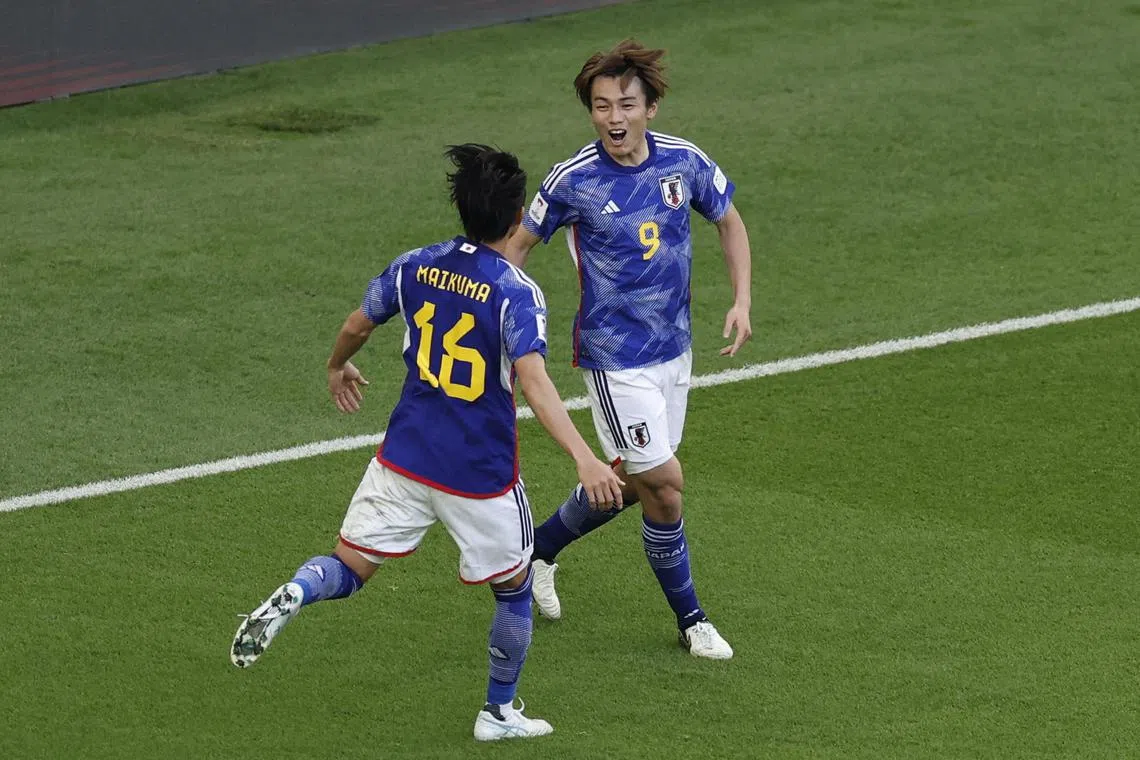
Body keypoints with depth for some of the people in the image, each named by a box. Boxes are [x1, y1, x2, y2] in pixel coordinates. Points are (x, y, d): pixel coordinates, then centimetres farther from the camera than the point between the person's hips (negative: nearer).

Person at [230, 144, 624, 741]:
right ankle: (499, 713, 30)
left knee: (350, 565, 8)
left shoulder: (417, 266, -2)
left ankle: (293, 596, -25)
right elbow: (533, 382, -30)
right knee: (513, 589, 19)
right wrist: (584, 458, -36)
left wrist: (338, 368, 35)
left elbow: (356, 326, 12)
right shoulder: (516, 293, -17)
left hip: (404, 458, 3)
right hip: (481, 476, -3)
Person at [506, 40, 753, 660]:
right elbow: (520, 244, -1)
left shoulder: (684, 162, -6)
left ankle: (540, 549, 42)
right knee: (663, 482, -7)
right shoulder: (573, 181, -16)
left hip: (674, 348, 5)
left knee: (630, 481, 16)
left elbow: (729, 223, 11)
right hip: (615, 355, -5)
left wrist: (742, 301, -1)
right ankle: (690, 620, 10)